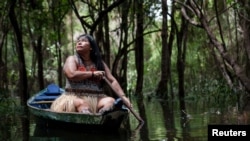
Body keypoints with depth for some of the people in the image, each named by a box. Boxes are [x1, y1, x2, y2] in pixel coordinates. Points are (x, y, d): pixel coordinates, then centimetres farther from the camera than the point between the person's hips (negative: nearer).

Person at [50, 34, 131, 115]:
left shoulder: (99, 63, 14)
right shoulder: (72, 59, 6)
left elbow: (112, 81, 9)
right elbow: (71, 75, -14)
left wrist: (123, 97, -5)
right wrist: (92, 74, -7)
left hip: (96, 99, 3)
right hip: (75, 97, -3)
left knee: (110, 100, -25)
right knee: (80, 103, -35)